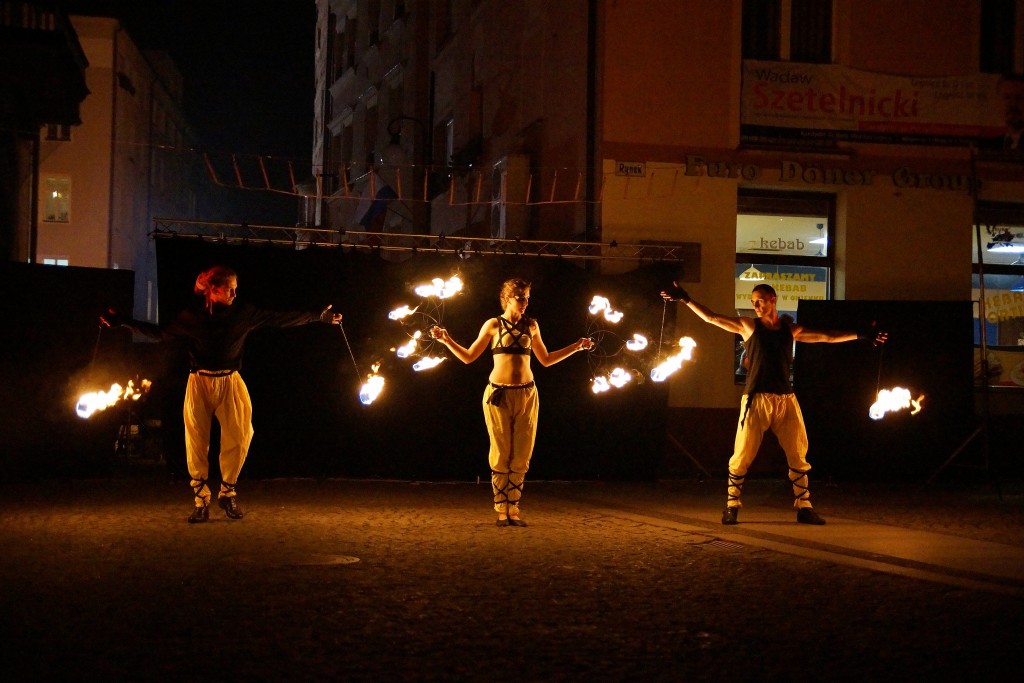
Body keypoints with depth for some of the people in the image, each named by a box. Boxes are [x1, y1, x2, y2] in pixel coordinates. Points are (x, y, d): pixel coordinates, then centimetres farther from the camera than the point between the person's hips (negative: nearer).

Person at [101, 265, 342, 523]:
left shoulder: (244, 313, -1)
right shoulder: (191, 316, -1)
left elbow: (281, 319, 3)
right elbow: (160, 333, 10)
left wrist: (318, 317, 2)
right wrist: (122, 322, 7)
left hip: (230, 383, 0)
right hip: (200, 383, 0)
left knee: (239, 438, -7)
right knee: (196, 443, 1)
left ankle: (227, 493, 14)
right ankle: (201, 500, 13)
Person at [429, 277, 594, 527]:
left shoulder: (531, 325, 10)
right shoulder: (493, 325, 2)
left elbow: (546, 359, 19)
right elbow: (468, 356, 5)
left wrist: (577, 346, 17)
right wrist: (446, 340, -6)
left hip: (526, 396, 3)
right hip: (499, 394, -2)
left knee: (521, 457, 1)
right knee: (501, 455, -1)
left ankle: (513, 509, 9)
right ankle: (501, 511, 6)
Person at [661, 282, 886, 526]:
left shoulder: (791, 329, 12)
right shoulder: (748, 325, 5)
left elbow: (828, 337, 17)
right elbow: (711, 318, 1)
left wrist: (861, 336, 15)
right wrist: (686, 300, -7)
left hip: (786, 400, 3)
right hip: (756, 399, -3)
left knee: (799, 455, 4)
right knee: (742, 456, -5)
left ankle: (804, 508, 13)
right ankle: (731, 507, 5)